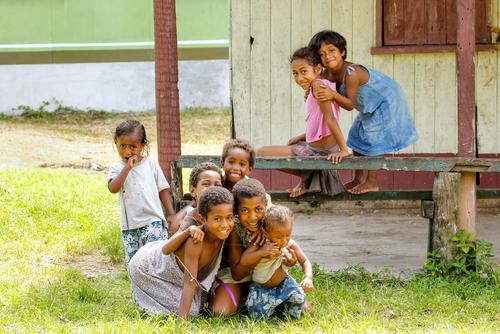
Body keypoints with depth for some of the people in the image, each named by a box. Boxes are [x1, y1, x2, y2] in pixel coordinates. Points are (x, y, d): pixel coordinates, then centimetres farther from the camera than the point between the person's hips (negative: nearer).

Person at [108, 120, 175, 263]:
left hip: (153, 221, -2)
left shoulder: (151, 164, 5)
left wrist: (172, 216, 5)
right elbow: (113, 188, -16)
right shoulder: (117, 169, 5)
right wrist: (127, 167, -17)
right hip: (130, 226, 2)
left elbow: (163, 190, 10)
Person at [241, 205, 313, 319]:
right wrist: (261, 252, -37)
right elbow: (243, 260, -23)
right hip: (261, 288, -2)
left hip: (283, 284, 2)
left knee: (298, 298, -26)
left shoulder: (291, 245, -13)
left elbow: (305, 261, -8)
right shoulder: (260, 244, -19)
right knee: (258, 314, -23)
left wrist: (308, 278, -27)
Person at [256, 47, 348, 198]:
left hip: (319, 151, -10)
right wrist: (301, 137, 16)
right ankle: (309, 177, 16)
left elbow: (330, 119, -24)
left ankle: (306, 178, 3)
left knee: (262, 153, -3)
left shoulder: (318, 84, -19)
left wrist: (343, 150, -27)